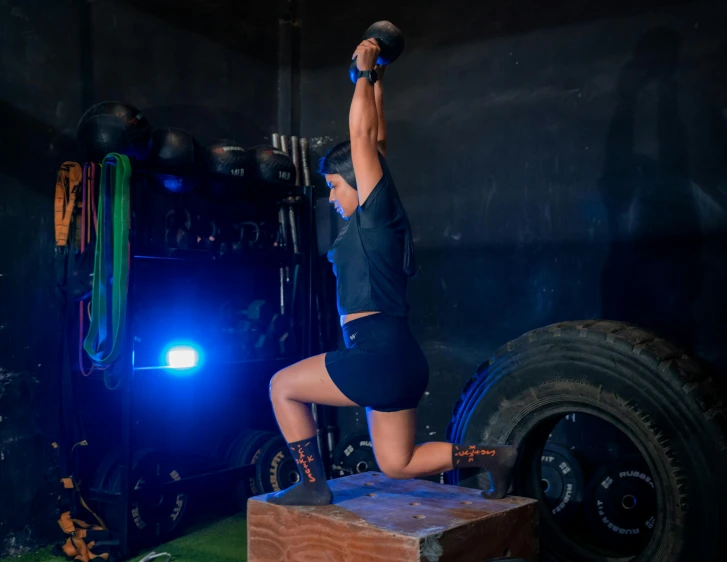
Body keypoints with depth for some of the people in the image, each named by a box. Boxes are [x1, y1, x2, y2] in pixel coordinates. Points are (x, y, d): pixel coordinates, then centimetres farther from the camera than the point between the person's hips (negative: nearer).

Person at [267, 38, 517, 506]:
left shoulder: (376, 211, -7)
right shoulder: (374, 220, 15)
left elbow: (365, 136, -7)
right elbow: (377, 140, 22)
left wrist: (366, 73, 3)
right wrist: (376, 79, 26)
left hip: (380, 356, -10)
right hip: (395, 358, 10)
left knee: (283, 386, 4)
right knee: (398, 464, 14)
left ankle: (313, 486, 9)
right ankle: (496, 458, 11)